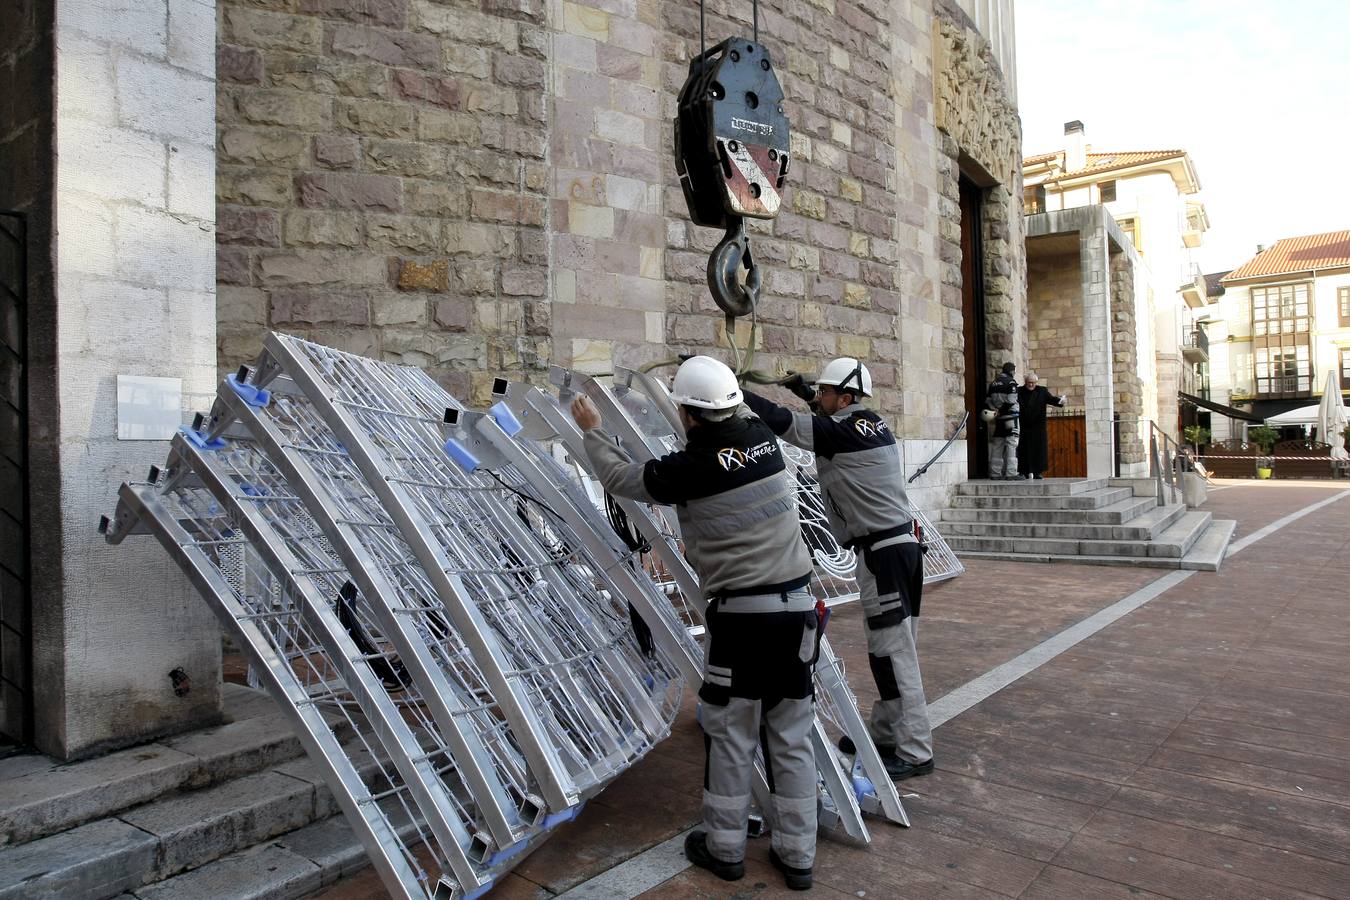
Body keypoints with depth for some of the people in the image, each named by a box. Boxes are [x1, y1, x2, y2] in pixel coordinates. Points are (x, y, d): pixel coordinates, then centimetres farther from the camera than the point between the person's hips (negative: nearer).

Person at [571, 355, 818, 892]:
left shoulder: (688, 468, -13)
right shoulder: (763, 439, 2)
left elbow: (619, 478, 5)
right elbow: (741, 415, 28)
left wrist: (591, 432, 21)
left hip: (740, 615, -5)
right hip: (797, 607, 6)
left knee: (730, 737, 11)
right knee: (791, 737, 13)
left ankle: (725, 848, 27)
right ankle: (797, 854, 24)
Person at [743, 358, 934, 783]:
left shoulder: (840, 433, -15)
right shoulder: (873, 423, 11)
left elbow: (781, 421, -18)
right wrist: (808, 394, 26)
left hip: (881, 551, -10)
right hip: (903, 541, 10)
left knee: (894, 651, -4)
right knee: (889, 648, 16)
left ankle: (915, 751, 4)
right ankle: (884, 733, 27)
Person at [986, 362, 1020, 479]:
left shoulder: (994, 383, 16)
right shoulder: (1011, 382, -6)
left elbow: (987, 401, 15)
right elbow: (1011, 400, -17)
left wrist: (995, 411, 13)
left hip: (998, 418, 7)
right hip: (1010, 417, -7)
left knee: (997, 445, 11)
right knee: (1012, 444, -7)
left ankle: (995, 473, 12)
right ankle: (1011, 473, -13)